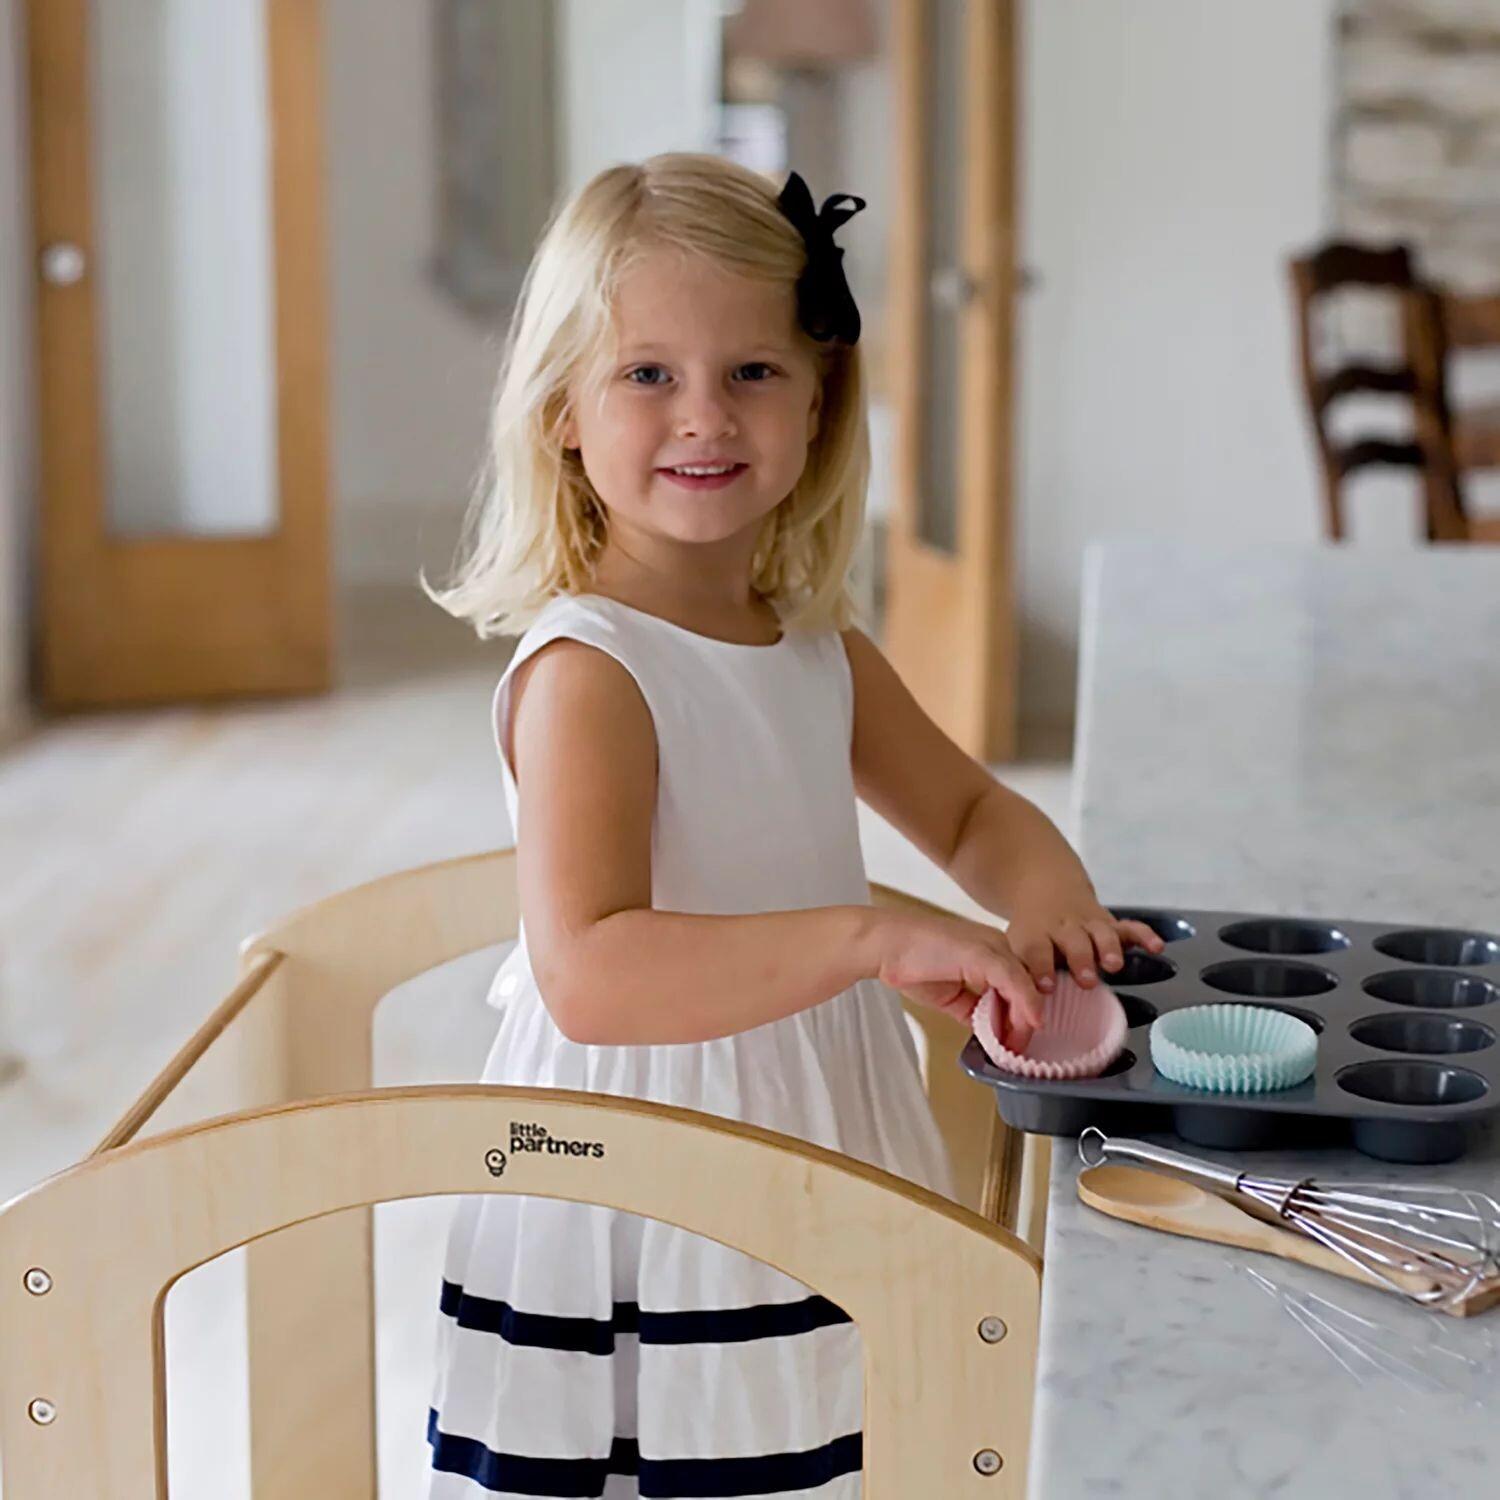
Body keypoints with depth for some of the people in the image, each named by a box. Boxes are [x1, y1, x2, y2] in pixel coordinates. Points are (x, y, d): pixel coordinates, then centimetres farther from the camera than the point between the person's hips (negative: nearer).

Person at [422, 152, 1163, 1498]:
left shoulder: (824, 653, 5)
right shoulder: (585, 675, -18)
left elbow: (967, 809, 22)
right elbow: (590, 974, -30)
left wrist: (1040, 887, -1)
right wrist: (873, 938, -34)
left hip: (821, 1182, 7)